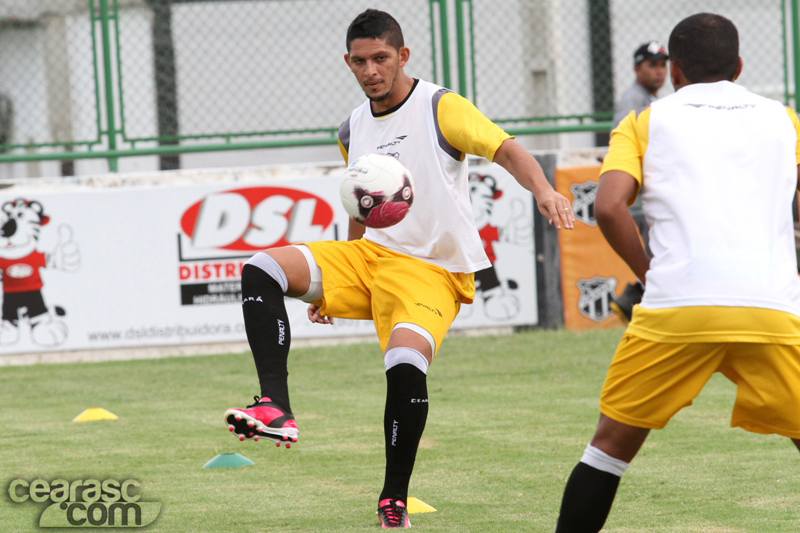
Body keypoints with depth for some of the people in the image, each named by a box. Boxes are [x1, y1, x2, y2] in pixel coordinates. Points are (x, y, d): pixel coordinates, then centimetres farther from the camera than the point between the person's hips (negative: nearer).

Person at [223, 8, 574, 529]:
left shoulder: (440, 107, -6)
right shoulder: (353, 131, 13)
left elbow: (505, 149, -18)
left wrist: (544, 190, -38)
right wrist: (331, 287, 26)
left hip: (432, 268, -6)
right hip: (370, 253, 6)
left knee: (406, 363, -31)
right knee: (263, 270, -14)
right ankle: (276, 408, -25)